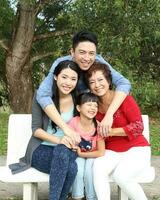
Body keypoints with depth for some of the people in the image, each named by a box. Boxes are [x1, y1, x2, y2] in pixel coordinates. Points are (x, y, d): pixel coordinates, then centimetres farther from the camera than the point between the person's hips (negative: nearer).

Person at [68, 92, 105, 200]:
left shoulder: (98, 126, -20)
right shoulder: (74, 122, -20)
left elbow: (101, 153, -17)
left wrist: (81, 154, -18)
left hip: (92, 157, 0)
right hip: (78, 157, 1)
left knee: (89, 169, -28)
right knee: (78, 168, -28)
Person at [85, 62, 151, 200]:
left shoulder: (124, 98, -12)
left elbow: (138, 127, -15)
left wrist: (110, 131, -19)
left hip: (136, 149, -3)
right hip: (112, 152, 4)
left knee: (120, 175, -29)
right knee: (98, 167, -28)